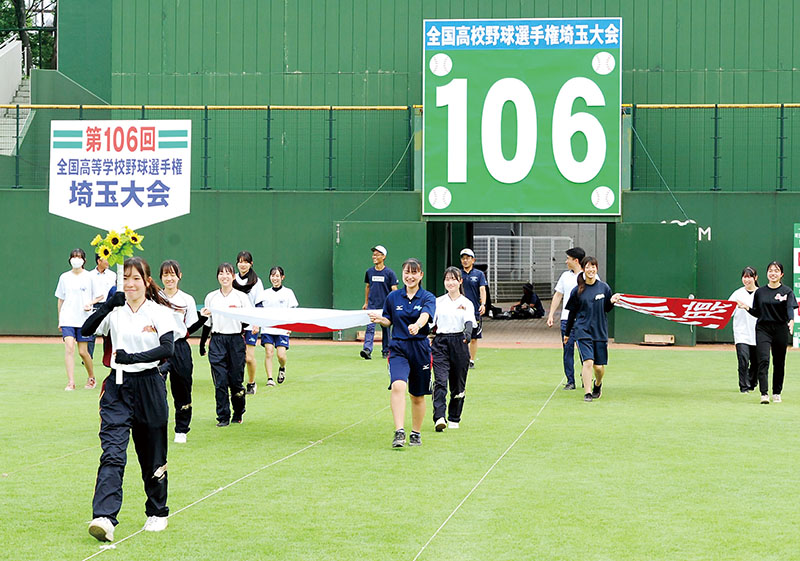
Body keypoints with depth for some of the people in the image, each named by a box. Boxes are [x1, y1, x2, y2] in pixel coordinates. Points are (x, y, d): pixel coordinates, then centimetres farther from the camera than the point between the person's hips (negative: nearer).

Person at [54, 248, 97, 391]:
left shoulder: (89, 277, 1)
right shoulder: (64, 277, 8)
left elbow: (95, 297, 8)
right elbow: (60, 299, 14)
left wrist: (89, 304, -14)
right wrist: (60, 320, 14)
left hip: (84, 318, -1)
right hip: (67, 318, 1)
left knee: (83, 351, 0)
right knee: (69, 347, -14)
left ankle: (91, 377, 25)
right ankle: (70, 382, -15)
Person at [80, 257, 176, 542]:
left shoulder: (159, 312, -4)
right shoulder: (114, 311, 6)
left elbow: (167, 348, -17)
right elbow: (86, 330, -7)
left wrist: (132, 357, -26)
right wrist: (108, 305, -17)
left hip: (149, 386, -2)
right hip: (117, 386, 2)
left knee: (152, 457, 9)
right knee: (112, 453, -12)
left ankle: (157, 513, 29)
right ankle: (104, 518, -22)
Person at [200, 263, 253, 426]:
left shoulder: (241, 296, 3)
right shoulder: (211, 297, 11)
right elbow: (207, 322, 16)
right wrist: (202, 343, 14)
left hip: (236, 340, -2)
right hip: (217, 341, 2)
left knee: (236, 379, 0)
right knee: (220, 381, -4)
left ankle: (238, 414, 18)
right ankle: (223, 417, 2)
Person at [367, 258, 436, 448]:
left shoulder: (428, 298, -3)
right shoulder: (393, 297, 5)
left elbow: (425, 316, -23)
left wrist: (417, 325, -45)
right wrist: (380, 319, -7)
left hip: (420, 349, 0)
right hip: (398, 348, 0)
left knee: (417, 396, 10)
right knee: (398, 386, -24)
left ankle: (416, 434, 29)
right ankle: (399, 432, -27)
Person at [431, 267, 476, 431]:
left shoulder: (466, 303, 4)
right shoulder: (438, 302, 10)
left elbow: (469, 322, -14)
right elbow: (431, 323, 13)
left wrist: (468, 333, -34)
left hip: (459, 343, 0)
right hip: (440, 343, 0)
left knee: (458, 384, 6)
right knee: (440, 381, -15)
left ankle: (454, 419, 22)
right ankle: (439, 418, -25)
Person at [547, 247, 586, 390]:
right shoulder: (565, 275, 13)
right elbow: (558, 295, 17)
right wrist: (551, 315, 11)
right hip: (567, 319, 4)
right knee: (568, 350, 1)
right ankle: (570, 381, 7)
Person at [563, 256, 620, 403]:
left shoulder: (604, 288, 2)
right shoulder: (577, 291, -1)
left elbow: (607, 309, 12)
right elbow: (572, 313, 9)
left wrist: (612, 302, -10)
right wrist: (567, 333, 16)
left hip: (600, 331, 2)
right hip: (583, 331, -2)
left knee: (599, 366, 6)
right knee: (588, 362, -17)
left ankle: (597, 384, 37)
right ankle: (587, 393, -6)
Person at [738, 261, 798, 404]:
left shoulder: (787, 291, 1)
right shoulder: (760, 292, 9)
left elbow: (790, 308, -14)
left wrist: (791, 320, -33)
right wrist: (747, 308, -5)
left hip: (781, 329, -1)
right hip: (763, 329, 1)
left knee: (779, 362, 6)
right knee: (763, 360, -13)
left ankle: (776, 393, 20)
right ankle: (764, 394, -17)